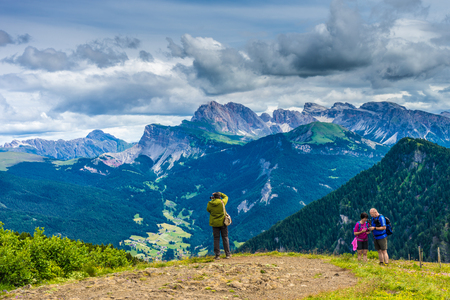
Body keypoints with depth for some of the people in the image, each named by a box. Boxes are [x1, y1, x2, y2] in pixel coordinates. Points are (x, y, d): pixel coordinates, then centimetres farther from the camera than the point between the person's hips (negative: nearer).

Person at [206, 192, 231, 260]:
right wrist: (219, 193, 15)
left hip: (215, 223, 1)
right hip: (223, 222, -1)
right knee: (225, 237, 7)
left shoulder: (210, 204, -8)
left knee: (216, 238, 5)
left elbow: (208, 210, 12)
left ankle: (217, 255, 3)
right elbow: (226, 197, 11)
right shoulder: (222, 202, -10)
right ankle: (228, 254, 8)